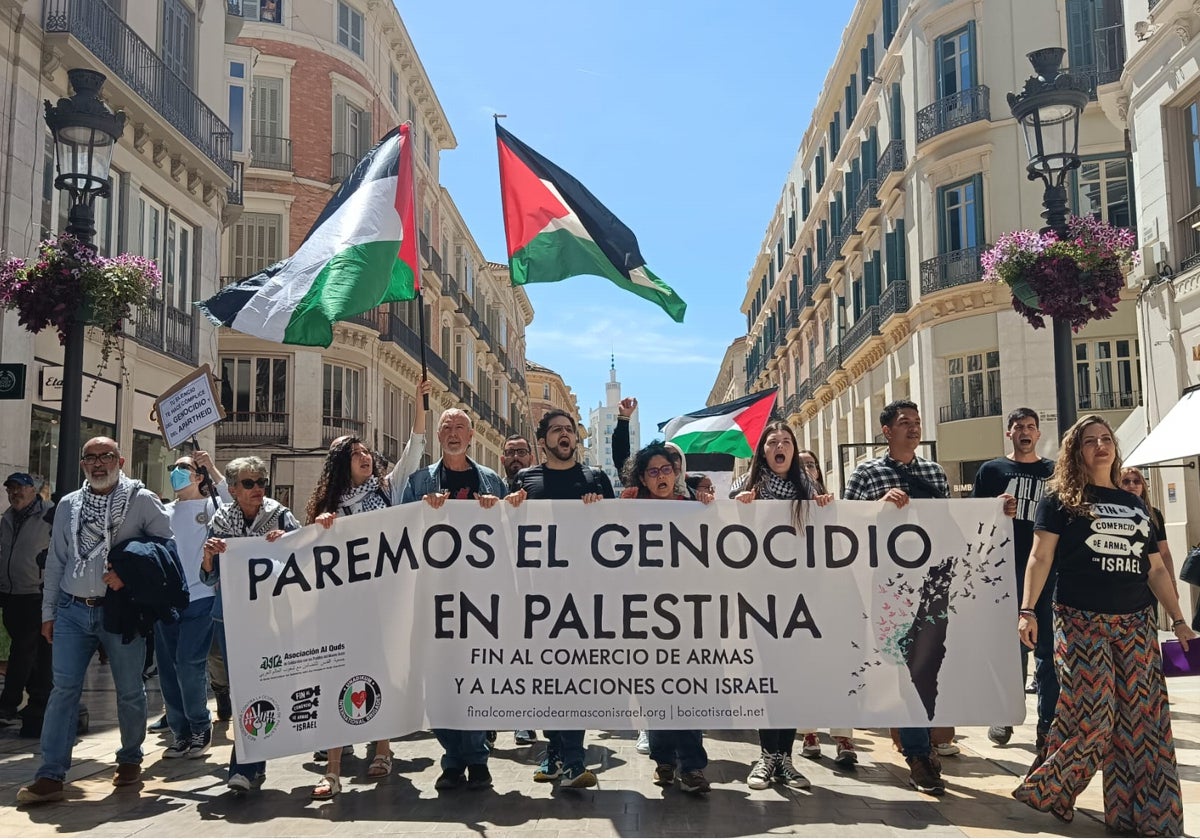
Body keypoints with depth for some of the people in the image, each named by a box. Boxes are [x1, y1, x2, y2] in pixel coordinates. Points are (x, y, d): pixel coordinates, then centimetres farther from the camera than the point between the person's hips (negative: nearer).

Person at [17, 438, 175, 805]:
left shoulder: (142, 500, -1)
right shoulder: (68, 505, 12)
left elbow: (166, 542, -5)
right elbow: (56, 561, 14)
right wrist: (48, 612, 12)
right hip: (73, 610, 3)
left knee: (129, 689, 7)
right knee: (63, 689, -1)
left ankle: (130, 759, 25)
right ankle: (51, 776, 1)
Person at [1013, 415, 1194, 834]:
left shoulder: (1134, 505, 17)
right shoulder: (1060, 500, 2)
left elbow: (1156, 569, 18)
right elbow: (1041, 557, -5)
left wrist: (1179, 621, 13)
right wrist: (1027, 610, -15)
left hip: (1136, 624, 5)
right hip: (1082, 623, -5)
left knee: (1144, 721, 3)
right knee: (1092, 718, -9)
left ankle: (1153, 818, 13)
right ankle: (1044, 791, 10)